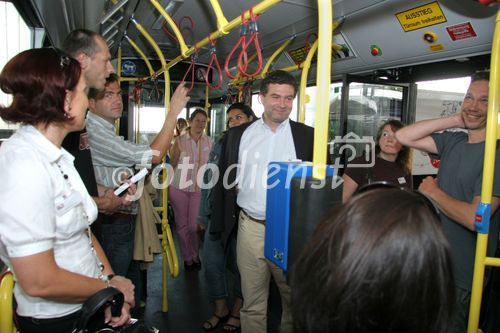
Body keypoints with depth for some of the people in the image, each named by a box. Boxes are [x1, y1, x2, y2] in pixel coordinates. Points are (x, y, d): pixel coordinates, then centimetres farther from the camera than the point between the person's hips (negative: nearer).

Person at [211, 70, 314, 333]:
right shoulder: (237, 135, 4)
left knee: (295, 299, 14)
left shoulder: (308, 136, 0)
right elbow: (224, 183, 9)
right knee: (252, 302, 12)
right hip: (250, 227, 1)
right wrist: (220, 226, 8)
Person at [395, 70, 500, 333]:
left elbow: (475, 218, -27)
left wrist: (434, 193, -12)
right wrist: (452, 121, -9)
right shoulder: (453, 140, 1)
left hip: (461, 274, -7)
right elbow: (403, 137, -4)